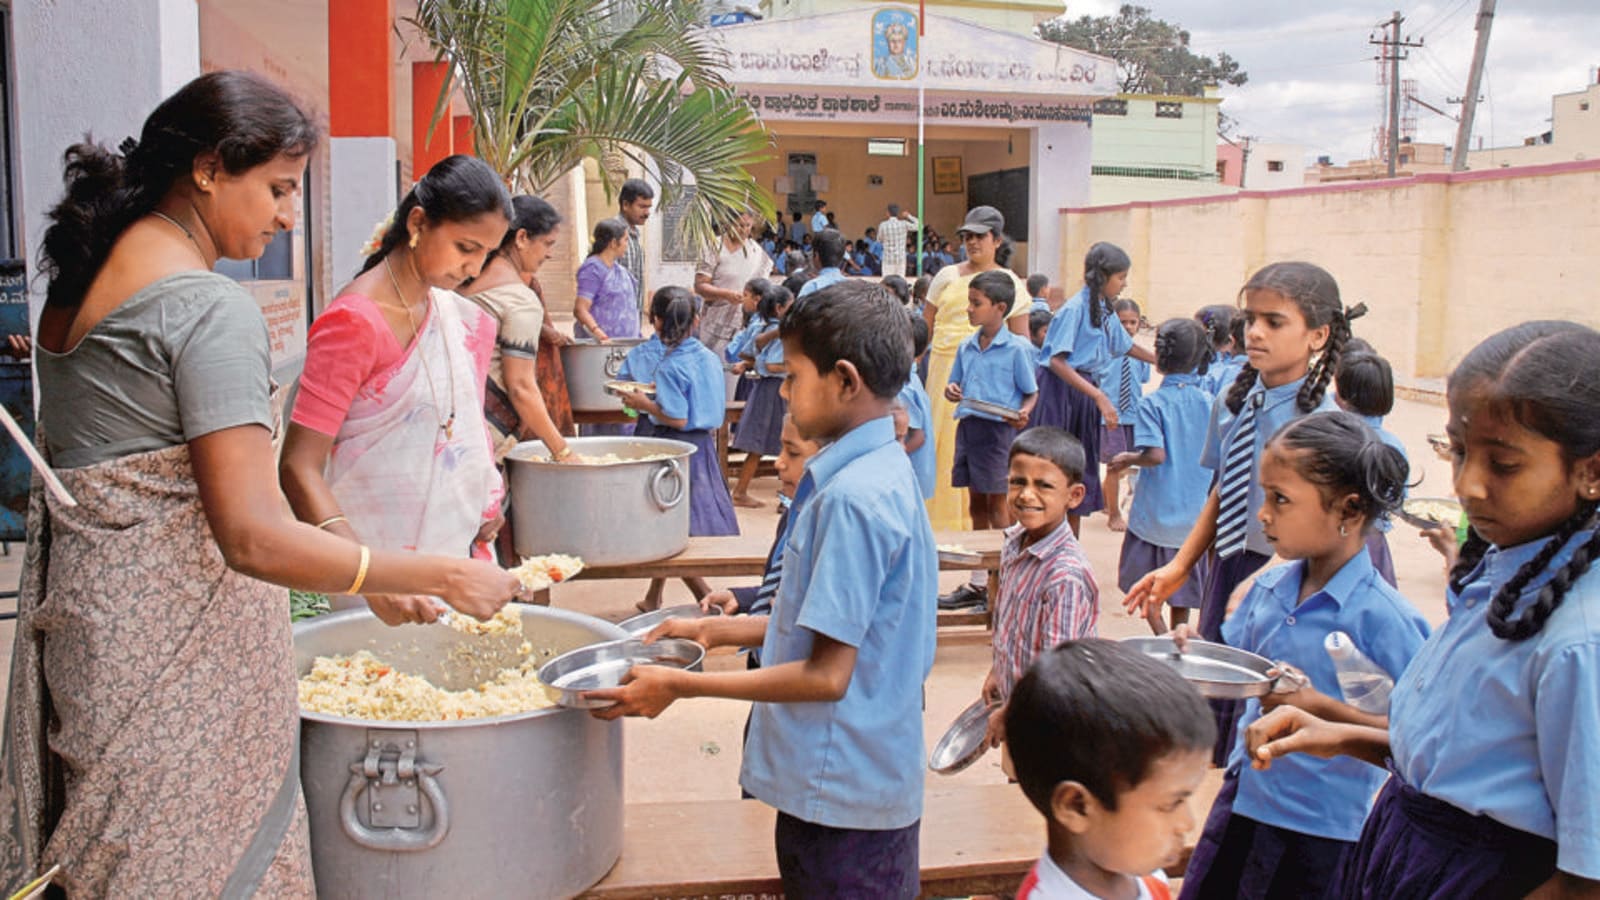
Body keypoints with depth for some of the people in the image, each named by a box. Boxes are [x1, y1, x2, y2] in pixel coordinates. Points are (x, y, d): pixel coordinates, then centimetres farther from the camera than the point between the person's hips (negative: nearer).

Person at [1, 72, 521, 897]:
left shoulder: (85, 272, 10)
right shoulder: (211, 308, -19)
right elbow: (255, 537, -26)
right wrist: (444, 578, -23)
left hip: (78, 601, 10)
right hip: (167, 622, -9)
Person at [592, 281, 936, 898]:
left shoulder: (850, 498, -24)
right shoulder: (883, 470, 6)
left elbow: (826, 674, -23)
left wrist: (679, 685, -16)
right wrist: (720, 630, 12)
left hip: (841, 793, -9)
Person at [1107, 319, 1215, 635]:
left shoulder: (1152, 404, -15)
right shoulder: (1208, 402, -1)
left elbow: (1156, 454, -24)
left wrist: (1127, 459, -6)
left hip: (1155, 511, -4)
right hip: (1193, 512, 5)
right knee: (1182, 583, 17)